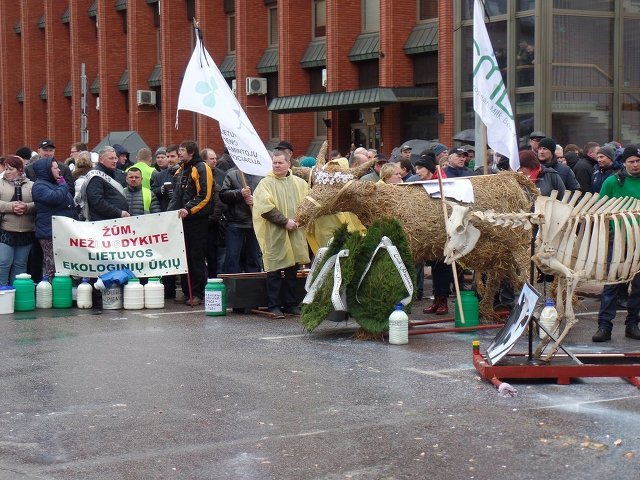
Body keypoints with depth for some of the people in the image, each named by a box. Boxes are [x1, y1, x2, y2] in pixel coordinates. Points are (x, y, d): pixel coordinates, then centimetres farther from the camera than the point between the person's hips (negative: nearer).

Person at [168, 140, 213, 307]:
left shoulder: (201, 169, -9)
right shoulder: (181, 170, 18)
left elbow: (204, 195, -17)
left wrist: (188, 209, -22)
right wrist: (172, 211, 11)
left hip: (197, 220, -8)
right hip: (182, 219, 8)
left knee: (196, 257, -4)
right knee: (184, 257, 9)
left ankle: (198, 294, 1)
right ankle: (187, 292, 16)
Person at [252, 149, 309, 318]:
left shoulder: (300, 183, 11)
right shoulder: (265, 183, -3)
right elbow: (265, 207, -13)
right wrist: (285, 221, -16)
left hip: (295, 234, 4)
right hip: (274, 235, -4)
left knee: (292, 271, 9)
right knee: (274, 271, -2)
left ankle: (291, 304, 17)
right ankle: (274, 306, 3)